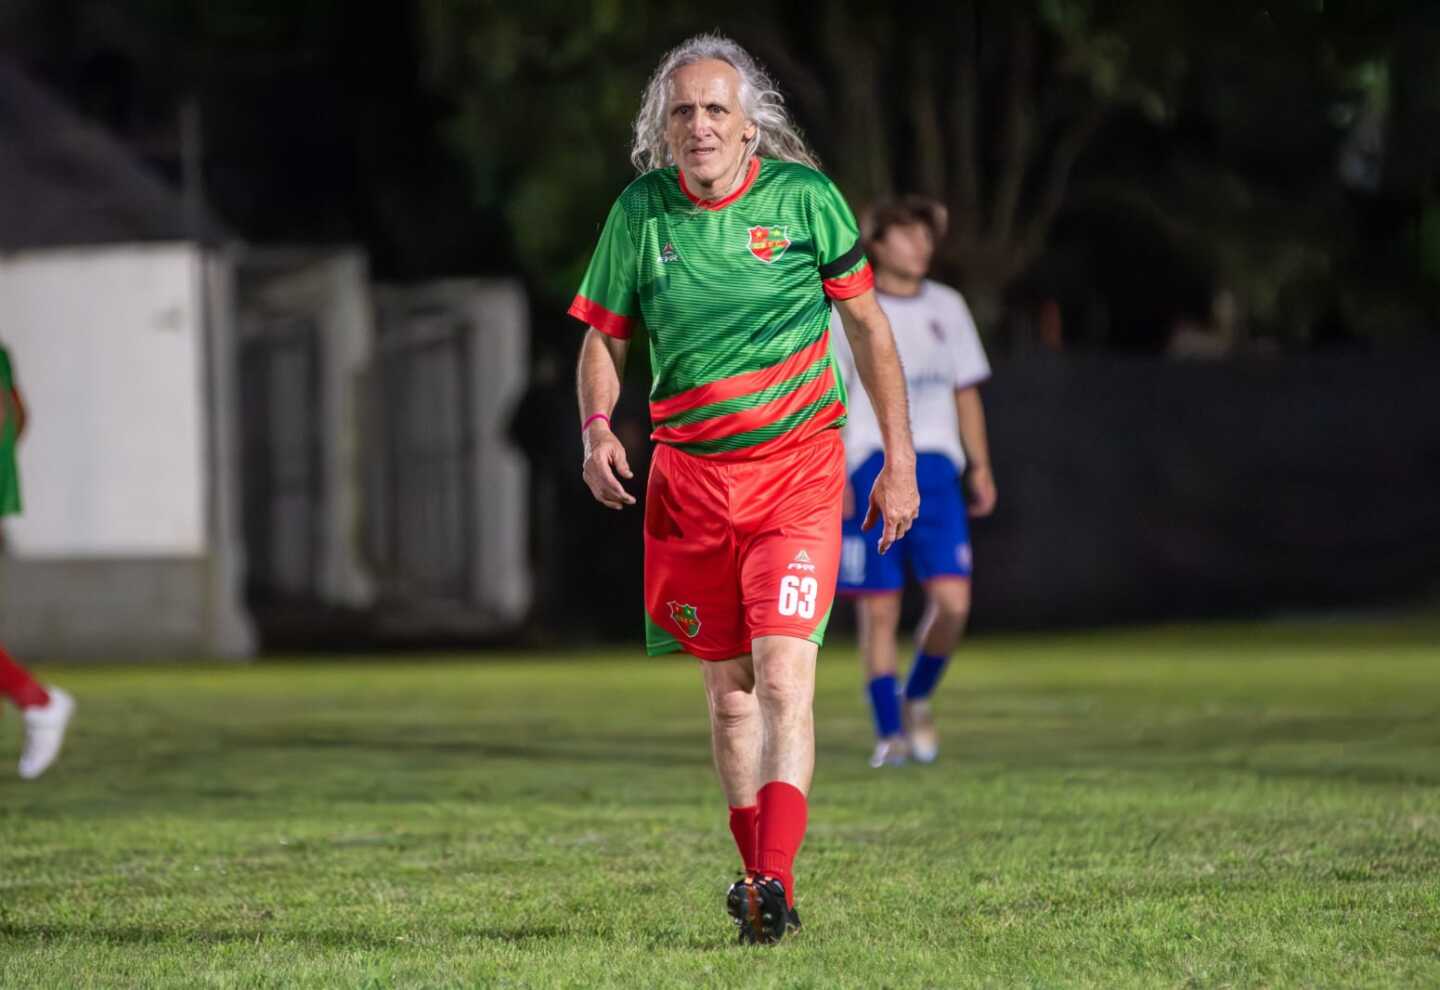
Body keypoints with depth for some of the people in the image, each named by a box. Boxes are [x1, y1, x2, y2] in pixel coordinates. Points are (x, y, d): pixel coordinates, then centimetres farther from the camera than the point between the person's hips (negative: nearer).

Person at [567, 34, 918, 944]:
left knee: (784, 676, -17)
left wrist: (900, 456, 3)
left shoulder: (802, 198, -5)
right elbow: (604, 339, 12)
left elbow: (868, 325, 5)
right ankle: (759, 876, 24)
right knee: (727, 687, 10)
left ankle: (775, 882, -24)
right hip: (689, 474, 3)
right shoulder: (640, 212, 1)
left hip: (796, 467, -3)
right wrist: (598, 429, -8)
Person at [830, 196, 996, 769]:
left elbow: (965, 393, 20)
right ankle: (889, 733, 3)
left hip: (935, 468, 3)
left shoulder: (947, 308, 15)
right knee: (879, 609, -4)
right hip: (870, 468, -3)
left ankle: (918, 698, 15)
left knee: (953, 601, -10)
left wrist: (980, 467, 14)